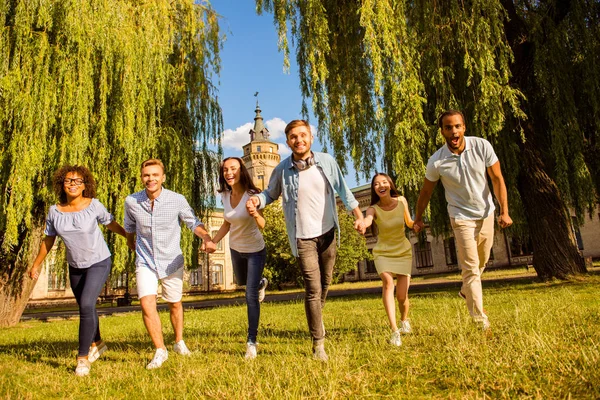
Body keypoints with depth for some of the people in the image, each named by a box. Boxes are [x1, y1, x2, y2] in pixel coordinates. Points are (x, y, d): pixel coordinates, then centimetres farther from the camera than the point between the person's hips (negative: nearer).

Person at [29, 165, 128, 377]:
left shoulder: (94, 205, -18)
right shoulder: (54, 211, -8)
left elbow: (111, 224, -2)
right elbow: (48, 239, 5)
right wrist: (36, 264, 11)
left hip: (99, 262, -4)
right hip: (75, 266, 5)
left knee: (86, 305, -18)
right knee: (85, 307, 18)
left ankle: (83, 357, -3)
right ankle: (97, 343, 42)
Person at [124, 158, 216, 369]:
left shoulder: (177, 200, -16)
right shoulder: (131, 201, -9)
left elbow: (193, 222, -5)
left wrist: (207, 238, -24)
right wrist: (132, 243, 26)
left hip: (172, 261, 0)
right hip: (145, 262, 1)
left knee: (175, 304, 15)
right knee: (147, 304, -15)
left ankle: (179, 342, 40)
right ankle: (160, 351, 3)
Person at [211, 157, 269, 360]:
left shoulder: (252, 195, -25)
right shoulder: (225, 195, -8)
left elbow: (262, 225, -37)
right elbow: (227, 223, 5)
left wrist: (256, 215, -59)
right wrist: (213, 241, -6)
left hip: (255, 250, -6)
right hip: (236, 249, 6)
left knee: (251, 296, -9)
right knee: (241, 282, 28)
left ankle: (252, 342, 2)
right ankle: (260, 283, 61)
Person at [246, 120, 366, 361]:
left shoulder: (327, 161, -4)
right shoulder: (283, 169, -7)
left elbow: (343, 190, 4)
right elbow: (271, 194, 5)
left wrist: (358, 215, -3)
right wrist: (257, 200, -17)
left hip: (328, 233, 3)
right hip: (303, 238, -3)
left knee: (325, 283, 17)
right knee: (313, 289, -5)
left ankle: (316, 317, 45)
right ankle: (318, 343, 8)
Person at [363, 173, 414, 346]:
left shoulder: (401, 201, -10)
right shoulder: (374, 208, -16)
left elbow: (409, 222, 5)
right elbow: (368, 219, -41)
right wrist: (361, 223, -65)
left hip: (403, 251, 1)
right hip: (383, 252, -1)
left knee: (402, 296, -1)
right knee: (387, 281, -30)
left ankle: (404, 320, 35)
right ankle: (394, 331, -26)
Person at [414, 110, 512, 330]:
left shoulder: (482, 146, -14)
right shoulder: (436, 161, -18)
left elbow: (497, 179, -6)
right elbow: (426, 191, -3)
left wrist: (504, 211, -13)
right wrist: (418, 218, 7)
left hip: (486, 213, 3)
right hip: (462, 217, -3)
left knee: (482, 263, 19)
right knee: (471, 268, -6)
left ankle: (466, 291, 46)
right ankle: (480, 320, 2)